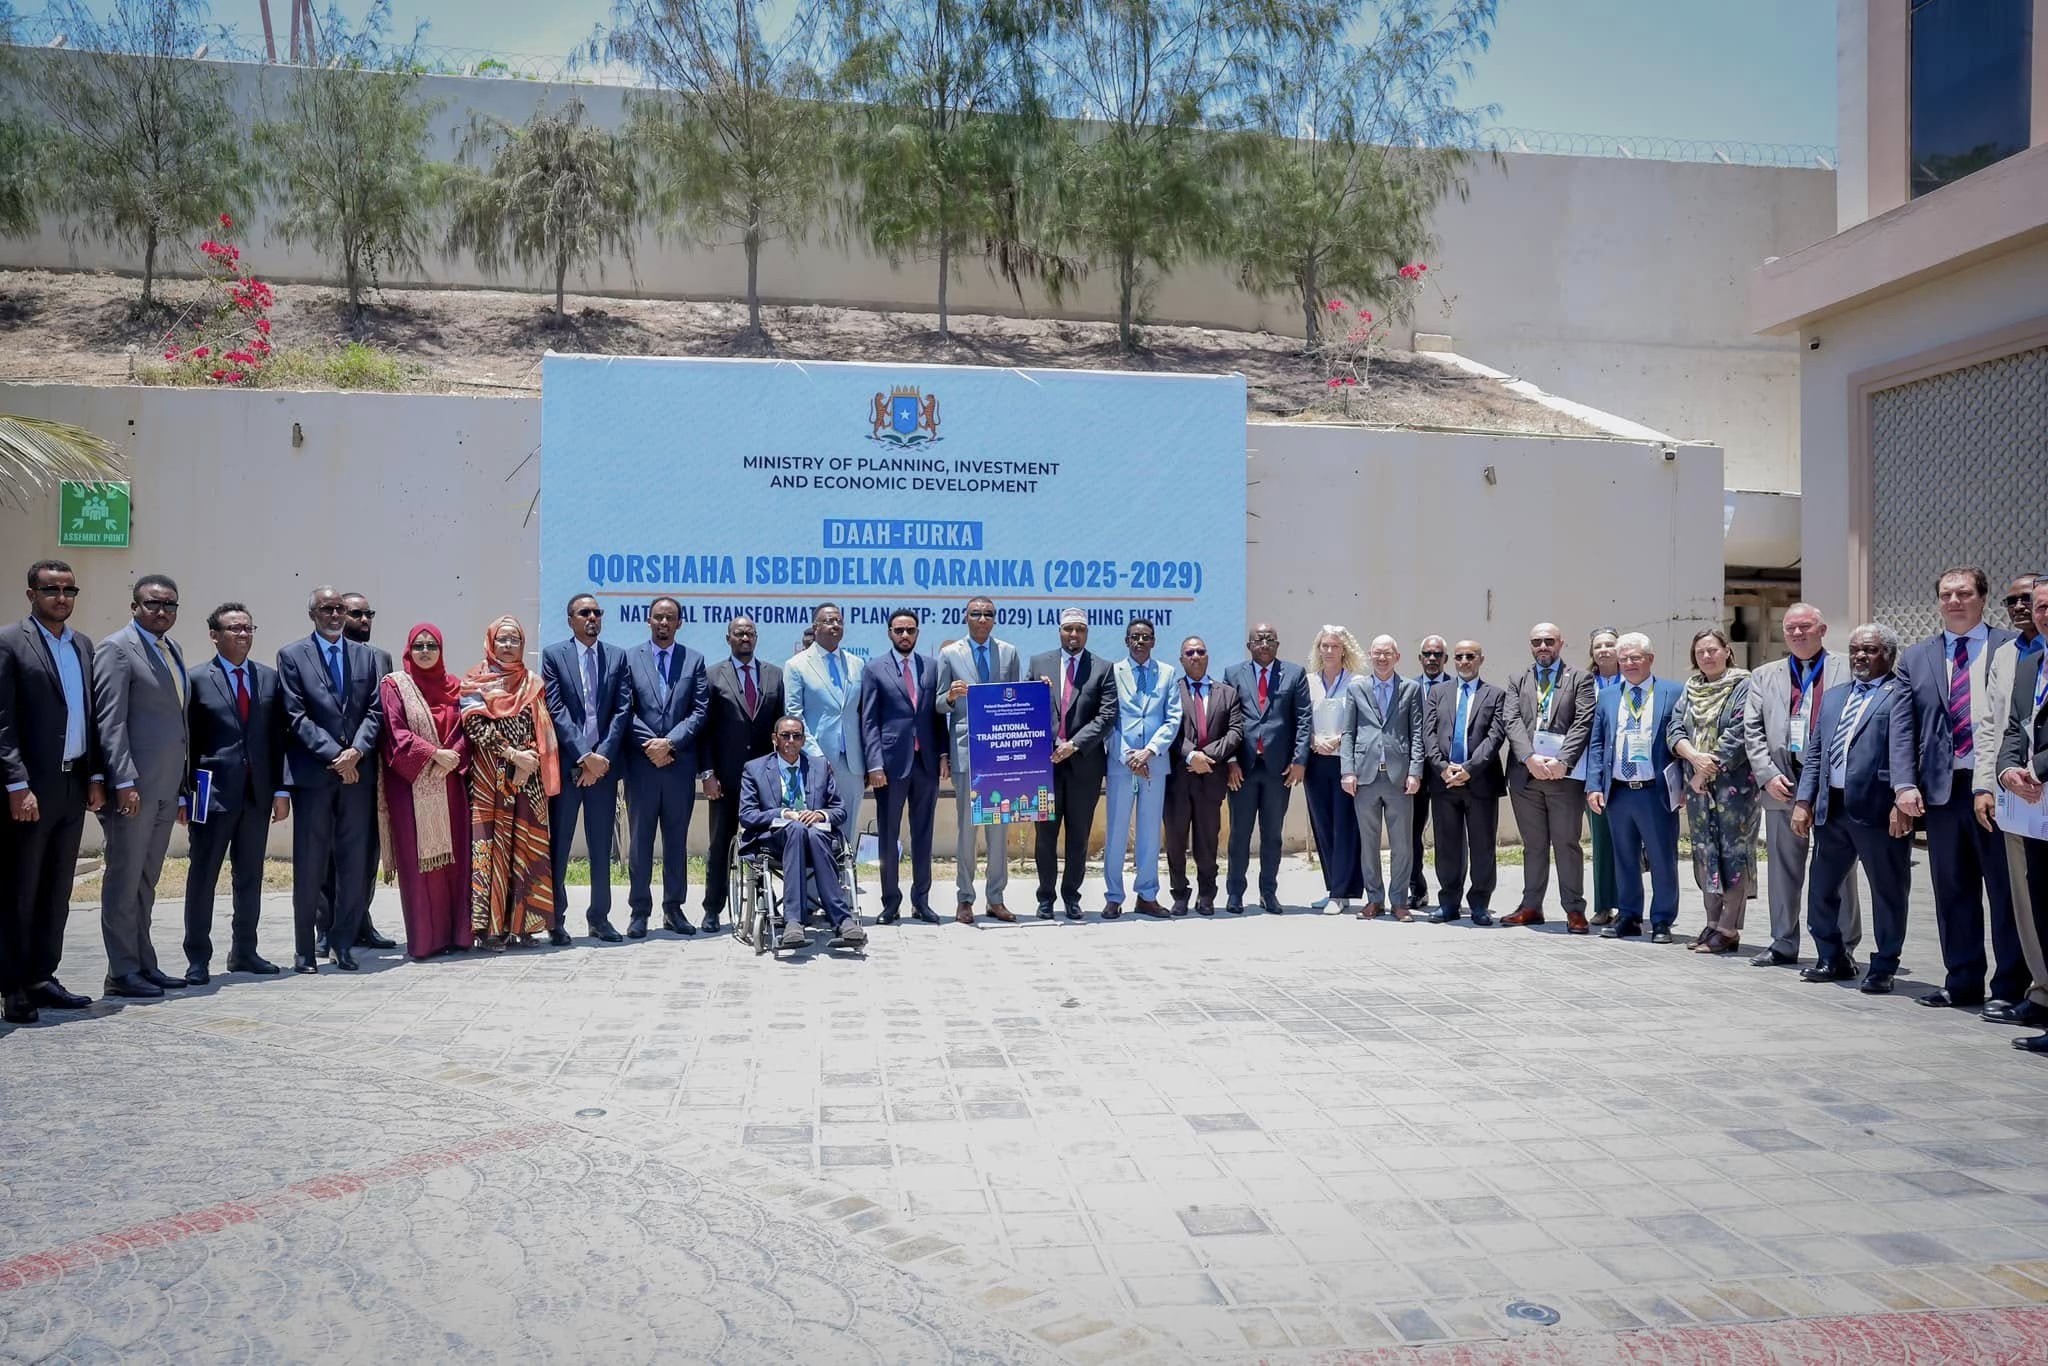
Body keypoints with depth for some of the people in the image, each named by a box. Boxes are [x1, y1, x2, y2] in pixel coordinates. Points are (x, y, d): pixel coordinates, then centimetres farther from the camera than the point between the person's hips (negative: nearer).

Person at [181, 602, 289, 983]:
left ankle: (244, 952, 21)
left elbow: (279, 737, 8)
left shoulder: (269, 678, 9)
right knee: (202, 877, 2)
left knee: (250, 877, 11)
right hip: (213, 792, -4)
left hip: (258, 793, 4)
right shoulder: (197, 680, -1)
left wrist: (281, 789, 2)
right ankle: (198, 958, 10)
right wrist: (182, 793, -8)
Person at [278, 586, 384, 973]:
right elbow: (296, 716, -4)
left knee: (355, 863, 3)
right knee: (309, 865, 1)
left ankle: (342, 943, 14)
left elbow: (375, 710, 7)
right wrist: (334, 757, -13)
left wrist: (356, 751, -9)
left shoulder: (365, 655, 13)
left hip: (357, 771, 3)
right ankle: (305, 949, 9)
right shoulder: (292, 656, 3)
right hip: (313, 772, -3)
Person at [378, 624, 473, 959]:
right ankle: (424, 938, 1)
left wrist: (452, 757, -10)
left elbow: (463, 731, 9)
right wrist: (433, 754, -16)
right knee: (419, 859, -3)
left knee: (454, 854, 2)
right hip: (412, 785, -3)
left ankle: (456, 932, 8)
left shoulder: (452, 686, 13)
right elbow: (396, 733, -7)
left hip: (450, 785, 4)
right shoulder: (393, 685, 2)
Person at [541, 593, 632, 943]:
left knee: (602, 847, 7)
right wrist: (584, 756, -13)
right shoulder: (553, 655, 2)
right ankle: (556, 920, 11)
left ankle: (599, 918, 15)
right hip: (566, 764, -2)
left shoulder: (617, 657, 9)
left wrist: (602, 755, -9)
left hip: (604, 763, 2)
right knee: (558, 846, 3)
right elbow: (556, 710, -6)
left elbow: (623, 710, 2)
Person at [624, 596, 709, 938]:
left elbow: (700, 710, 0)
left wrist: (670, 742, -11)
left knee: (677, 838, 8)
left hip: (680, 763, 1)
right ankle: (639, 910, 9)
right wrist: (650, 744, -10)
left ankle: (673, 907, 16)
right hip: (641, 762, -1)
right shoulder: (630, 658, 5)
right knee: (640, 838, 3)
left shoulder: (694, 659, 7)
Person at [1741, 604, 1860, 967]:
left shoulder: (1849, 670, 4)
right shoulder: (1764, 677, 14)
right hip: (1782, 785, 3)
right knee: (1783, 867, 8)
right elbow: (1752, 731, 8)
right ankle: (1783, 943, 16)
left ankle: (1843, 946, 12)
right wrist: (1768, 775, -4)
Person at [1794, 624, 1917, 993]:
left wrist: (1902, 801, -24)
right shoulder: (1834, 697, 18)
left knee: (1887, 892, 4)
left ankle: (1883, 969, 16)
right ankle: (1833, 960, 29)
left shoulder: (1898, 695, -3)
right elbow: (1816, 753, 17)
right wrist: (1804, 800, 9)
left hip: (1877, 810, -7)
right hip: (1831, 809, 7)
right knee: (1821, 889, 13)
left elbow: (1902, 751, -15)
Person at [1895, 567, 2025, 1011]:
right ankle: (1962, 983, 18)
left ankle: (2010, 987, 12)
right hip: (1942, 789, 3)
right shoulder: (1915, 658, 12)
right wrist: (1905, 784, -3)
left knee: (2007, 890, 3)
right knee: (1952, 892, 9)